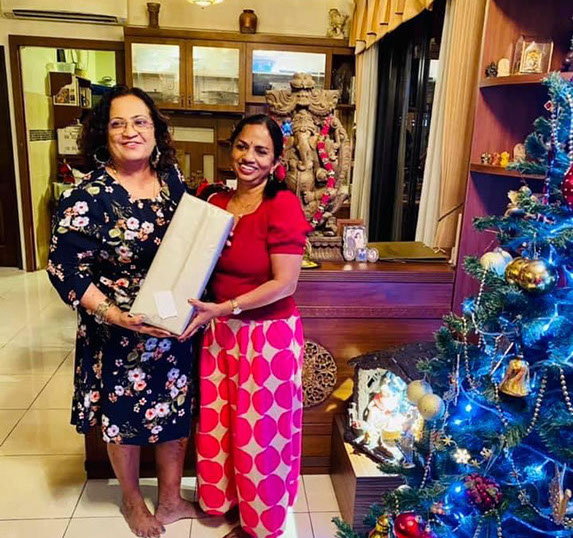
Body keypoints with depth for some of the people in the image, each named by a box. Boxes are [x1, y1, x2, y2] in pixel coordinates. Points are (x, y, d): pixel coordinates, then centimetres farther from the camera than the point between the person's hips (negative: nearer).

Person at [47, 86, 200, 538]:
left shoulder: (172, 178, -1)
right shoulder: (87, 196, -16)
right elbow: (64, 268, -14)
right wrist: (112, 314, -23)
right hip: (119, 332, -4)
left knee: (177, 410, 16)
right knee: (125, 417, 15)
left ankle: (171, 500, 41)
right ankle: (132, 501, 43)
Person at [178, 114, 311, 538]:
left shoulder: (283, 205, -16)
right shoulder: (217, 203, 4)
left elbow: (285, 284, -19)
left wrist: (223, 308, -22)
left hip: (269, 336, -6)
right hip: (220, 332, 6)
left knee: (262, 435, 10)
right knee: (221, 426, 18)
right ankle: (237, 503, 45)